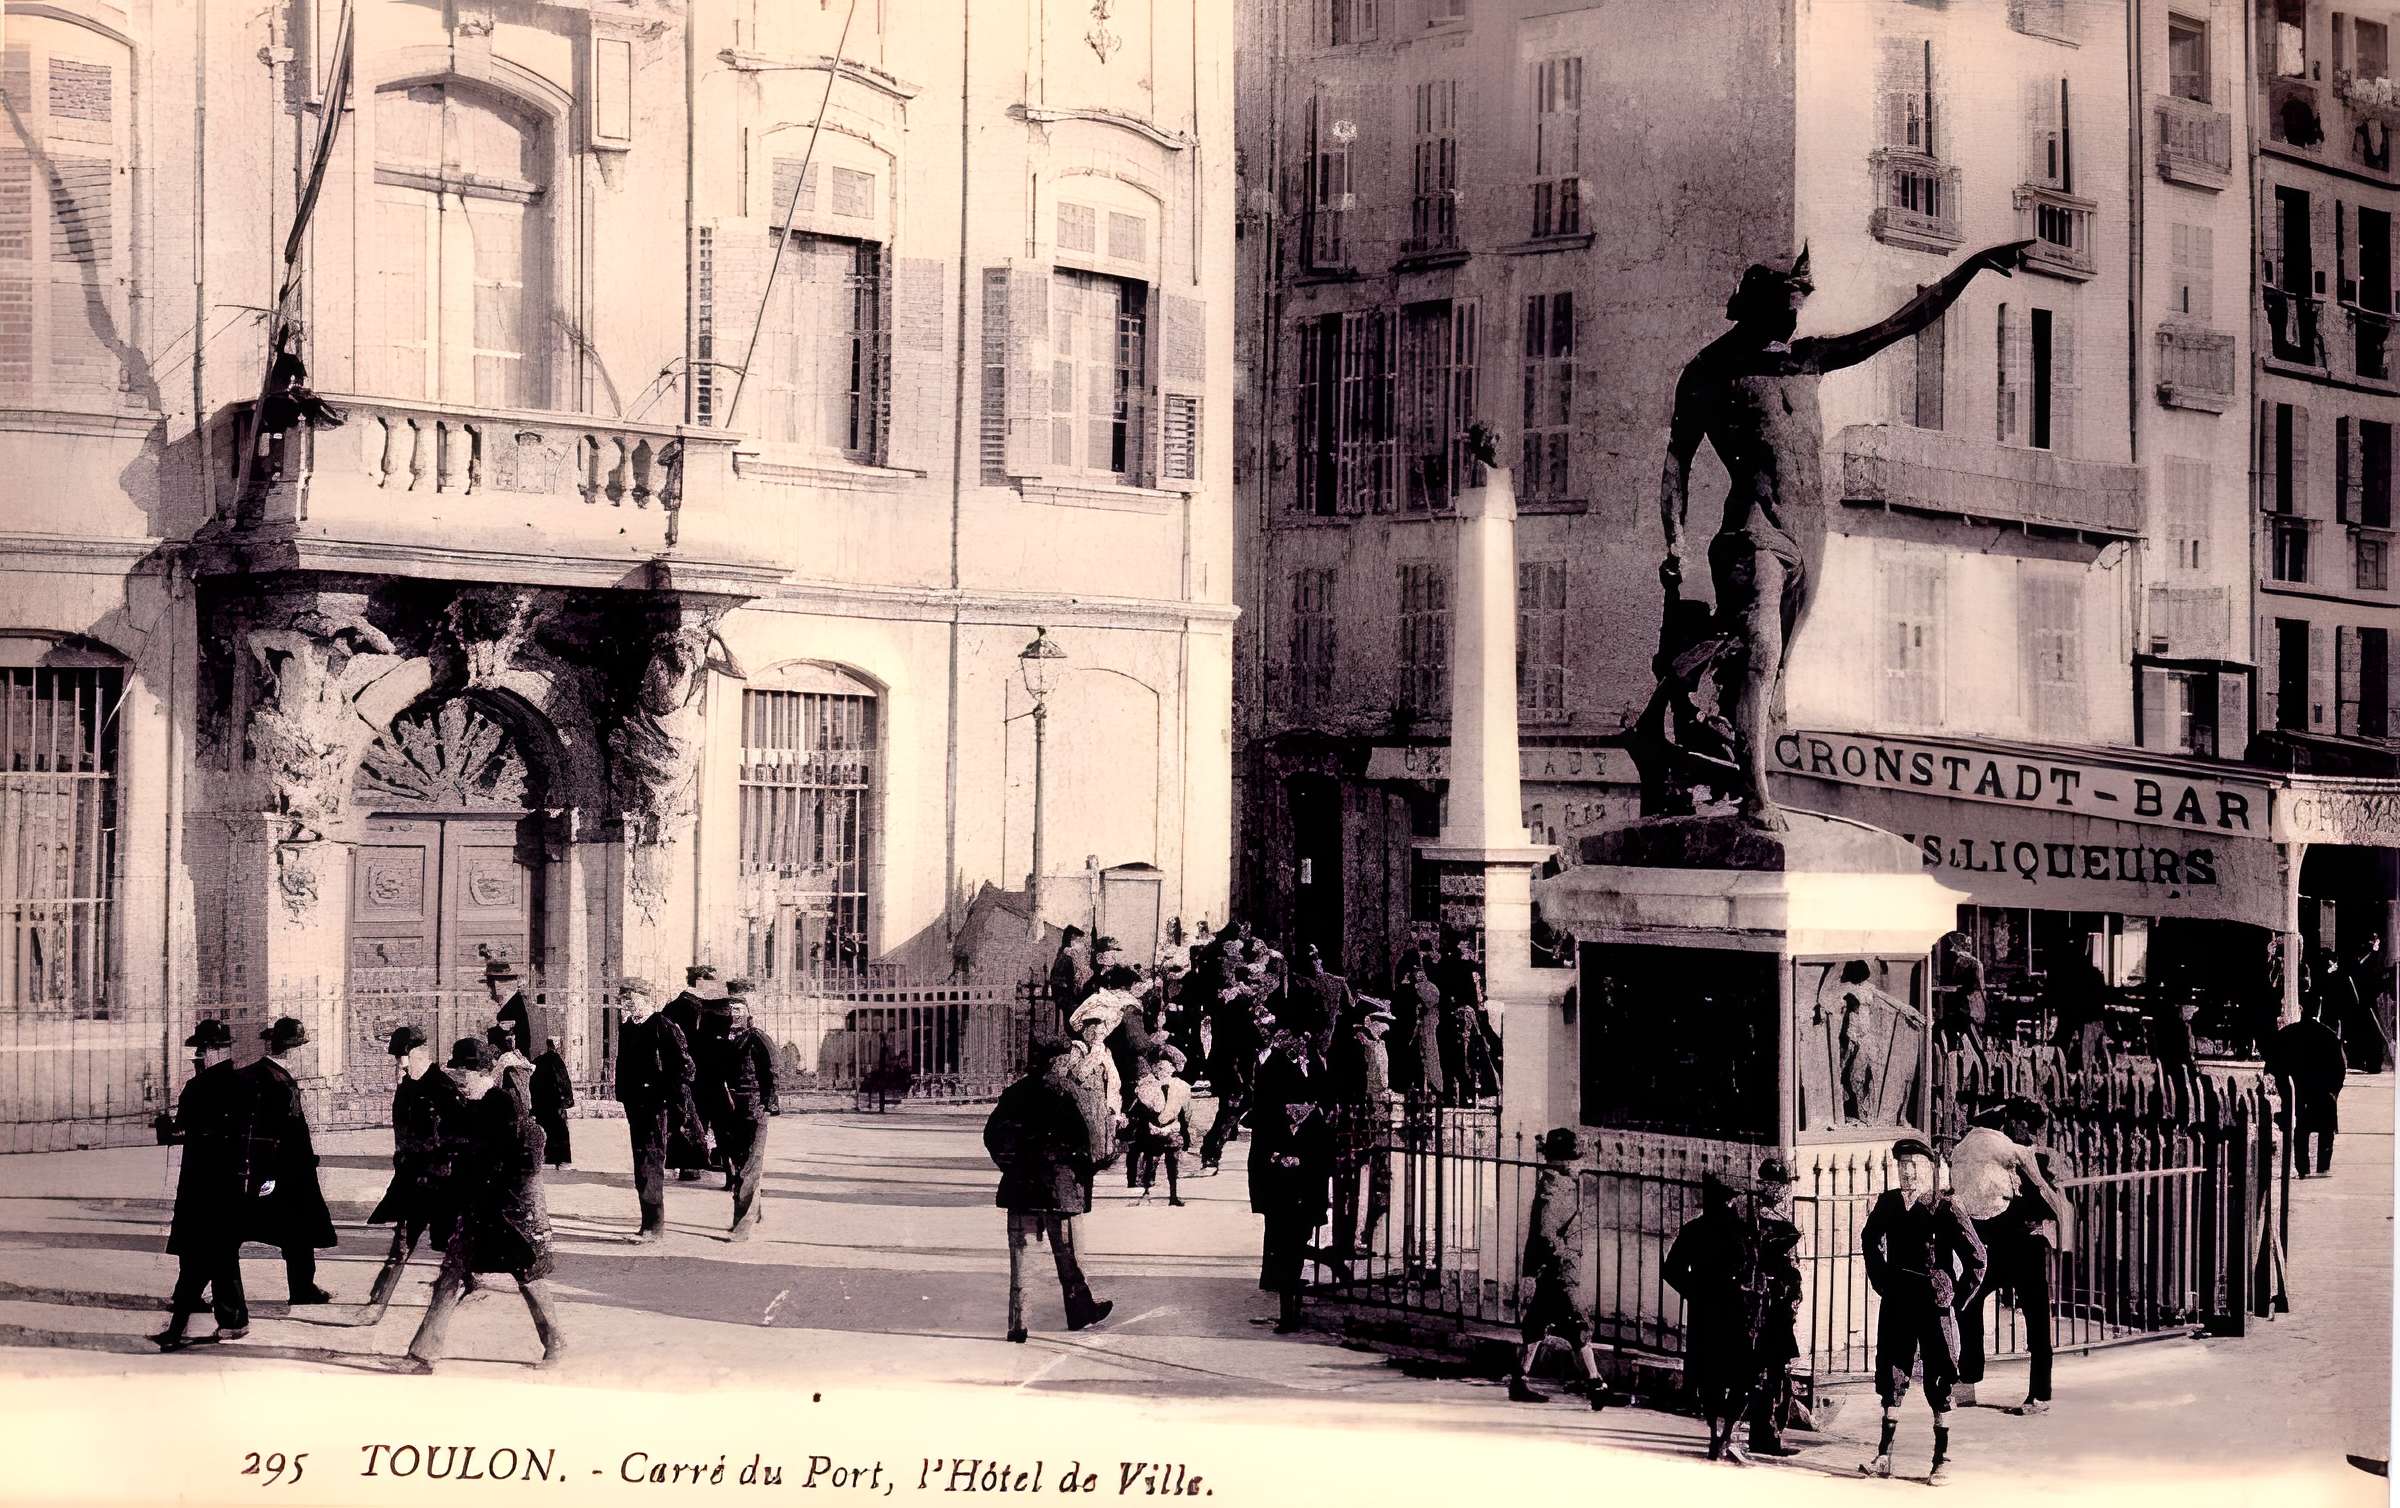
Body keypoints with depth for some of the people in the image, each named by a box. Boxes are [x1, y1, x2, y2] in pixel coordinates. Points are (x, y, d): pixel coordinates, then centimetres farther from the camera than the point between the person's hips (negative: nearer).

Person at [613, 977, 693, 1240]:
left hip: (656, 1106, -8)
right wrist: (623, 1096, 15)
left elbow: (685, 1064, -12)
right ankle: (650, 1224, 17)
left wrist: (675, 1099, -14)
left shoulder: (663, 1026, -10)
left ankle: (655, 1227, -7)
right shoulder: (626, 1028, 14)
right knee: (642, 1165, 11)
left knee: (651, 1162, -9)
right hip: (634, 1105, 8)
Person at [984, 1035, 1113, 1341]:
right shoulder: (1060, 1091, -10)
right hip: (1059, 1185, -4)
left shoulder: (1013, 1093, 5)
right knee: (1068, 1255, 11)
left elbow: (991, 1135, 8)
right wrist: (1083, 1169, -1)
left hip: (1019, 1186, 4)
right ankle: (1080, 1312, 26)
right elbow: (1081, 1136, -15)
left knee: (1020, 1257, 6)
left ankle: (1017, 1324, 2)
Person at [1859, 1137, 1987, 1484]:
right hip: (1896, 1306, 5)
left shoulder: (1943, 1208, -11)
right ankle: (1883, 1456, 13)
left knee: (1938, 1383, 3)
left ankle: (1942, 1459, 10)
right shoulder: (1887, 1203, 3)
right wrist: (1881, 1281, 16)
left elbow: (1976, 1256, -7)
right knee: (1891, 1378, 7)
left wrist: (1957, 1296, -3)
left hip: (1934, 1308, -5)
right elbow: (1869, 1241, 23)